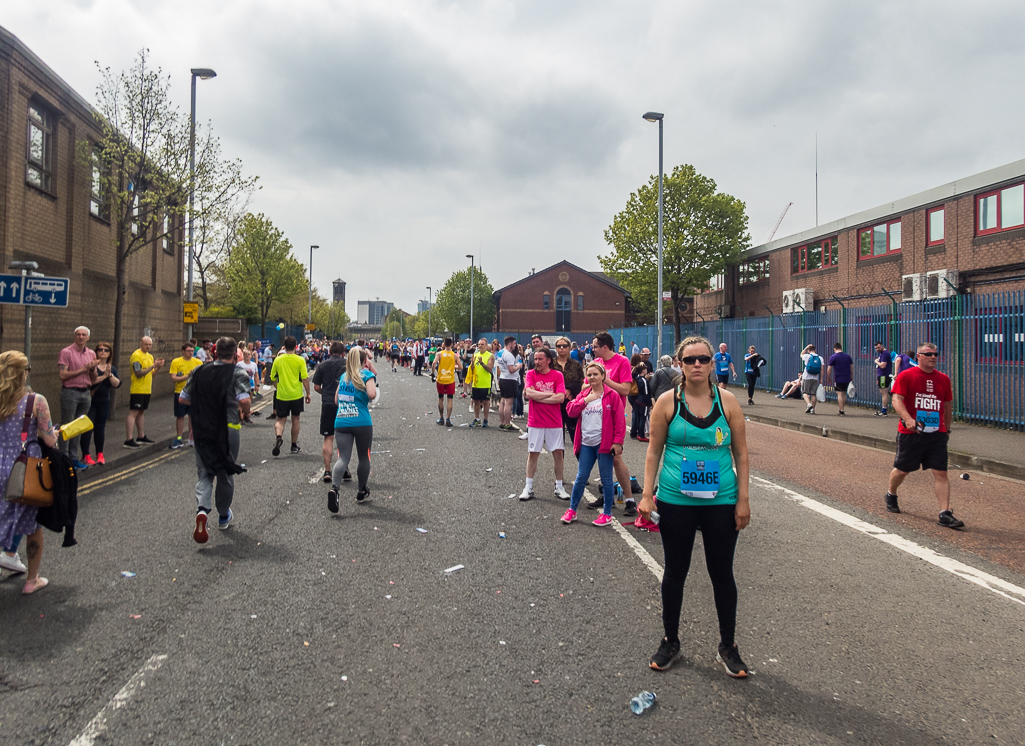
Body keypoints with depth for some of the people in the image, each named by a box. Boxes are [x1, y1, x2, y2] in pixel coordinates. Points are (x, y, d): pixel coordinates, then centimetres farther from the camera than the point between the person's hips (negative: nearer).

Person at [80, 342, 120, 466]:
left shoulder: (112, 369, 12)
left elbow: (117, 384, 0)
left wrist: (110, 375, -14)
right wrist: (103, 376, -19)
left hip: (104, 402, 5)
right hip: (90, 401, -5)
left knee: (100, 428, 10)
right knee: (88, 428, -6)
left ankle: (100, 454, 16)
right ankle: (86, 455, -1)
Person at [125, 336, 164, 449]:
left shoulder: (150, 356, 15)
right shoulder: (136, 355, -12)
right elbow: (139, 373, -20)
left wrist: (158, 367, 0)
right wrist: (153, 366, -20)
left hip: (147, 390, 9)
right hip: (137, 390, -9)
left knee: (141, 413, 15)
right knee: (133, 413, -9)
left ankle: (141, 437, 23)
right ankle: (128, 440, -10)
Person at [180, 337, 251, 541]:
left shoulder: (198, 371, 4)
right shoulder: (238, 374, -9)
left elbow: (183, 399, 6)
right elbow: (245, 401, -23)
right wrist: (244, 413, -2)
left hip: (202, 430, 2)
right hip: (228, 429, -2)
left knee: (204, 472, 10)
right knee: (226, 473, 14)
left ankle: (202, 509, -16)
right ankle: (224, 516, 29)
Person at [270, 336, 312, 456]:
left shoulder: (278, 359, 0)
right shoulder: (300, 360, -7)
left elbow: (273, 378, 8)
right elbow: (305, 379, -10)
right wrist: (308, 394, -1)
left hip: (281, 395, 1)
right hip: (296, 395, -1)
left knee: (280, 419, 7)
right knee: (295, 419, 13)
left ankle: (278, 436, -23)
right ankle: (294, 445, 20)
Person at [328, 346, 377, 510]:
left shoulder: (343, 376, 16)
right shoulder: (367, 375, -1)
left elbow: (336, 400, 20)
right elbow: (372, 394, -17)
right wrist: (373, 381, 1)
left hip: (341, 422, 4)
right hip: (362, 422, -4)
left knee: (343, 458, -4)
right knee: (364, 457, 14)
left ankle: (334, 488, -28)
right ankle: (361, 492, 26)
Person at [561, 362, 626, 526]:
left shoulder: (612, 396, -4)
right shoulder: (583, 394, 11)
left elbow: (620, 421, -7)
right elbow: (571, 411, 1)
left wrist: (617, 441, -12)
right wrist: (585, 400, -10)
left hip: (604, 443, -4)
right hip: (586, 444, 4)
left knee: (606, 479, 4)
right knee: (581, 478, 10)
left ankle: (607, 514, 14)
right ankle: (572, 510, 20)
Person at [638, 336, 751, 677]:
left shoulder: (727, 401, -2)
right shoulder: (667, 402, -3)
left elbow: (740, 452, 3)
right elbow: (654, 451, 2)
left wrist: (743, 498, 0)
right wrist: (646, 495, -4)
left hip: (721, 502, 0)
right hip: (676, 501, 0)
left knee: (722, 573, 10)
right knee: (675, 571, 12)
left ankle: (728, 646, 27)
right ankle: (670, 641, 30)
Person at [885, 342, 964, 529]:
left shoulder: (943, 379, 10)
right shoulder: (906, 376, -4)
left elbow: (948, 406, 19)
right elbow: (897, 400, -14)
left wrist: (947, 430, 21)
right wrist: (908, 419, -29)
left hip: (937, 434, 3)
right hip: (910, 433, -3)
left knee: (941, 473, -4)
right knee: (902, 470, 10)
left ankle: (945, 514, -4)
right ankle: (891, 495, 38)